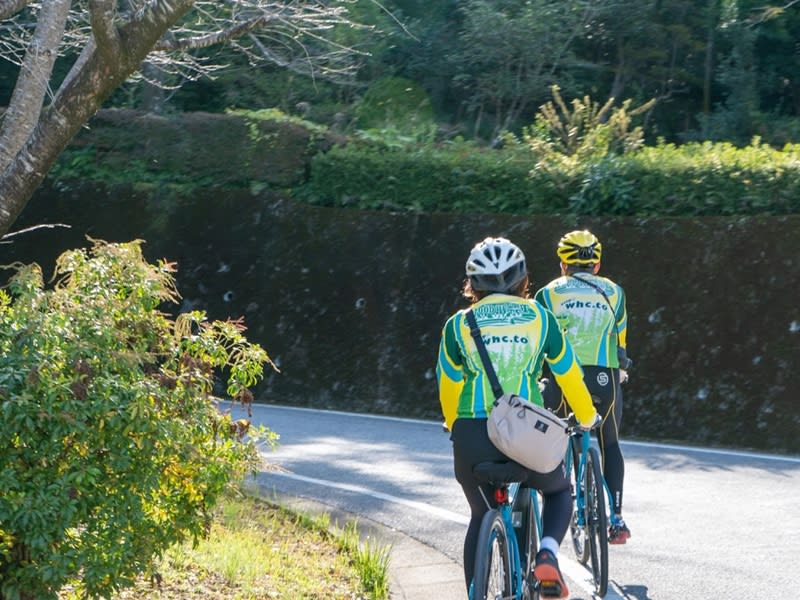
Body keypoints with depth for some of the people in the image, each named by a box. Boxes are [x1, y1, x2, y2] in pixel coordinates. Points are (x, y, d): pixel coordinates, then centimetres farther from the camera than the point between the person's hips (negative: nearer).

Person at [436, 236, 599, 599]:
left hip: (473, 436, 1)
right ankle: (547, 555, 1)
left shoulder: (459, 325, 6)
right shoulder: (539, 317, 5)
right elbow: (568, 375, 12)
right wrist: (587, 417, 31)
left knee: (481, 518, 24)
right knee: (558, 490, 28)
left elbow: (448, 389, 11)